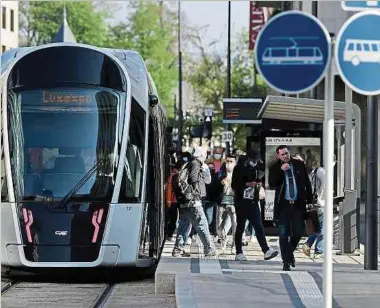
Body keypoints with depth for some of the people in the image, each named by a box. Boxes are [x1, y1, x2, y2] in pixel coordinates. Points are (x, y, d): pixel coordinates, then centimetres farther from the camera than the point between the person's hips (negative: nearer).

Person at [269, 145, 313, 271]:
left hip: (298, 204, 1)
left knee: (298, 233, 1)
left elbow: (307, 183, 11)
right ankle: (286, 261, 5)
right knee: (284, 234, -1)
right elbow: (271, 185, -11)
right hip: (283, 204, -1)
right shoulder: (275, 168, 2)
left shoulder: (299, 165, 6)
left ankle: (290, 252, 28)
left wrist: (309, 200, 6)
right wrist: (281, 170, -18)